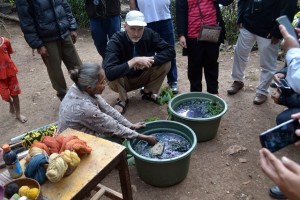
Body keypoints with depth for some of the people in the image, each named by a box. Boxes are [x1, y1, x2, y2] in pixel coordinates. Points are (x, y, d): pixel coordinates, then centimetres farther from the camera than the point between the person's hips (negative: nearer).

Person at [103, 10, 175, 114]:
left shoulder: (149, 34, -18)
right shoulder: (116, 40, -28)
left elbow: (170, 51, -20)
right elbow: (109, 73, -40)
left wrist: (150, 60, -33)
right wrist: (134, 60, -43)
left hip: (143, 77, 3)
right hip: (124, 81, -2)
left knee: (166, 63, -20)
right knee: (112, 78, -35)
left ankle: (148, 91, 3)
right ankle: (123, 99, -3)